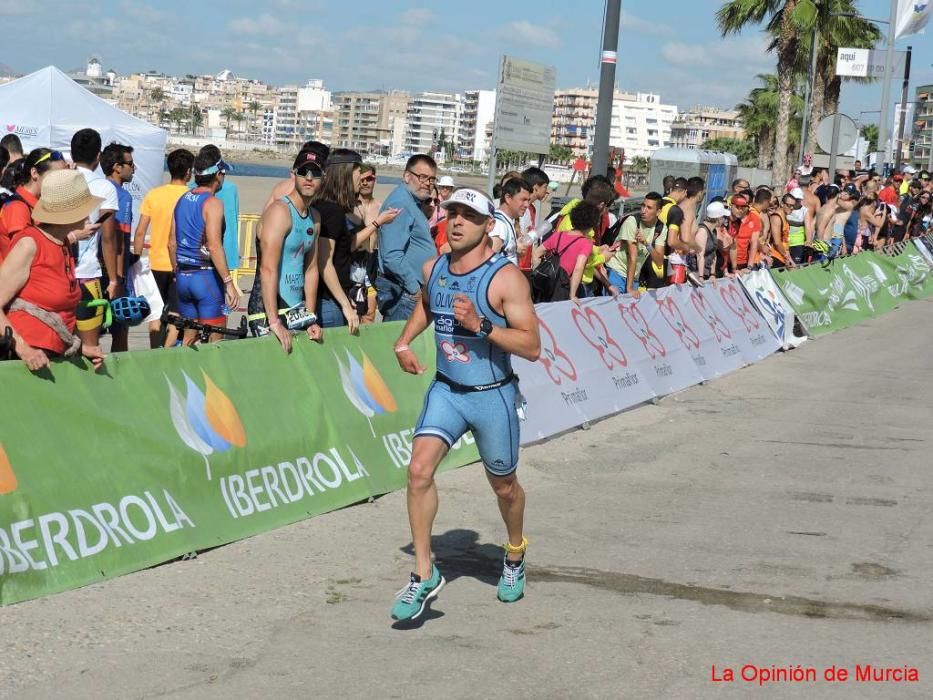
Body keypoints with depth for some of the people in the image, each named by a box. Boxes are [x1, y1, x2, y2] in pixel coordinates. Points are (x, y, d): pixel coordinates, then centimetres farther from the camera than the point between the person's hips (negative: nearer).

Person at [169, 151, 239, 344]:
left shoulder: (182, 200, 11)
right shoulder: (212, 203, -13)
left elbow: (172, 243, 15)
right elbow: (214, 246, -22)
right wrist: (229, 283, -22)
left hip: (183, 276, 8)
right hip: (206, 276, -8)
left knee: (189, 336, 17)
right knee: (215, 339, -2)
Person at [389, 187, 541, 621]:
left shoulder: (506, 278, -17)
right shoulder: (433, 269, 0)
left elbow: (532, 347, -21)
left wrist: (481, 325, -31)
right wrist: (404, 341, 10)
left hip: (493, 396, -4)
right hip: (445, 390, 4)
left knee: (504, 487, 14)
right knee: (419, 469, -17)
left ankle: (515, 556, 45)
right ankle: (424, 575, -9)